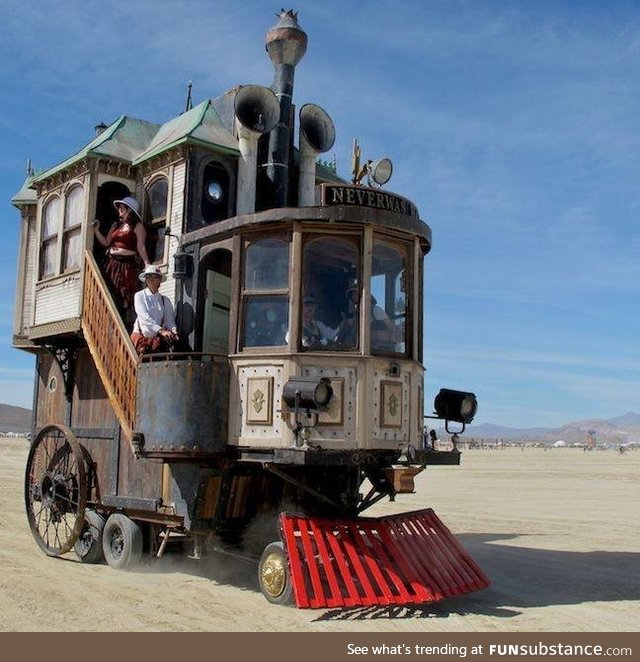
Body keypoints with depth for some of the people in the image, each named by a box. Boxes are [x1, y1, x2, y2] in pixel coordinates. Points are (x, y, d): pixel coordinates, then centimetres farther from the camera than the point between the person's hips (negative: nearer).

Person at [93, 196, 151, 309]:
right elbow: (106, 243, 16)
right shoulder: (116, 225, 19)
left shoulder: (137, 226, 0)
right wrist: (96, 230, 8)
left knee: (124, 297, -9)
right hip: (111, 263, 6)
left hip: (127, 264, -6)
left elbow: (141, 247, -6)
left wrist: (147, 264, -17)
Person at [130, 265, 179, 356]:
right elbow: (145, 317, -10)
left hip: (158, 337, 3)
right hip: (142, 335, -2)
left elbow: (169, 319, 6)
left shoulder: (165, 300, 12)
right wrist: (161, 331, -23)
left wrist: (173, 331, -18)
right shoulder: (139, 296, 3)